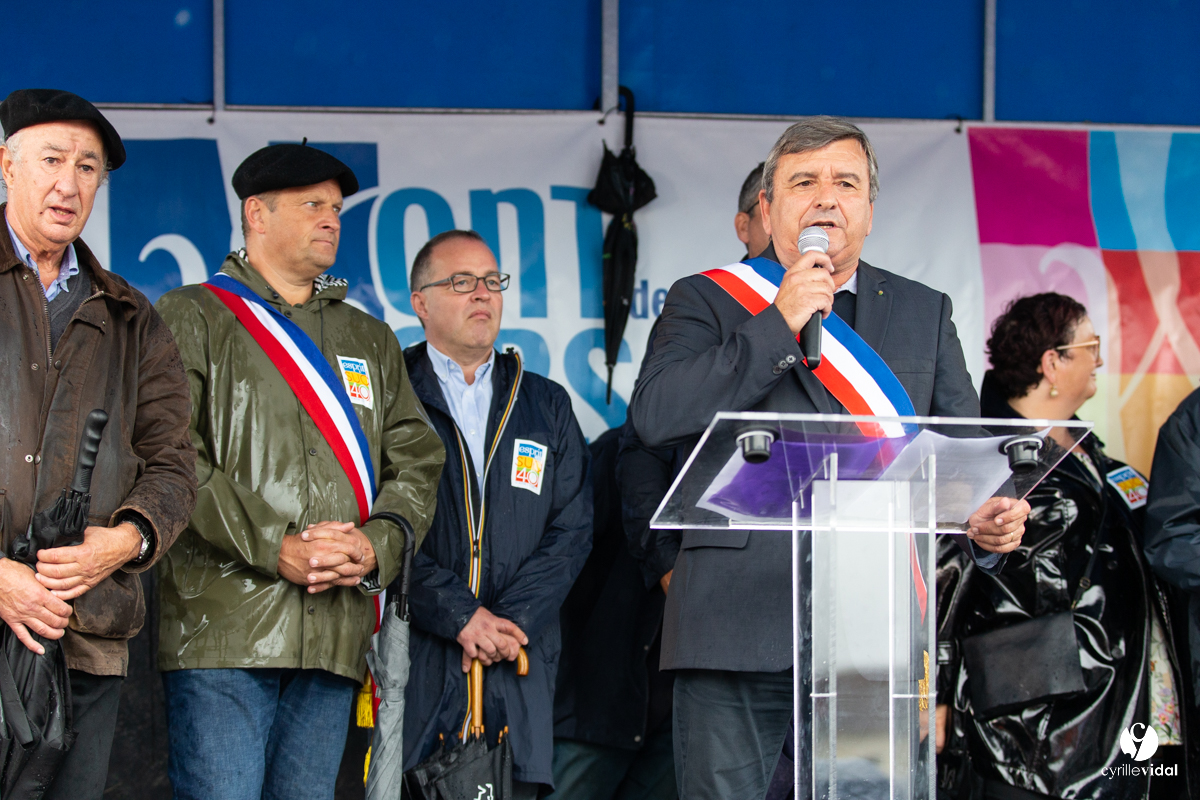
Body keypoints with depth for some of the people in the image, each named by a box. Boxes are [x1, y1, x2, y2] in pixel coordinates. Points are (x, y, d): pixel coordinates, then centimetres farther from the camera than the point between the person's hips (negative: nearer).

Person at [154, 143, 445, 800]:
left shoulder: (370, 340, 24)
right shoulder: (192, 318, 7)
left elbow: (416, 460, 16)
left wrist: (378, 544, -5)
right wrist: (273, 549, -14)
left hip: (334, 636, 5)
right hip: (223, 623, -5)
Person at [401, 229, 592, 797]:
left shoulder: (547, 405, 19)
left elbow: (572, 528, 9)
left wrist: (512, 621, -6)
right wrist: (461, 616, -12)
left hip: (518, 668, 3)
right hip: (412, 662, -3)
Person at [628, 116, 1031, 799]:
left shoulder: (925, 313, 18)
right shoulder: (706, 301, 9)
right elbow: (655, 416, -7)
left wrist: (988, 518, -9)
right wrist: (779, 326, -9)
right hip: (736, 628, -2)